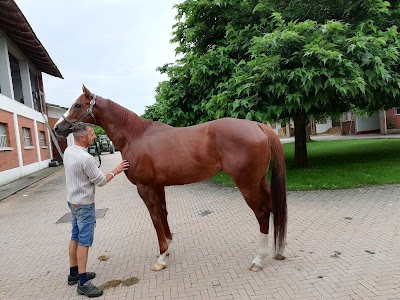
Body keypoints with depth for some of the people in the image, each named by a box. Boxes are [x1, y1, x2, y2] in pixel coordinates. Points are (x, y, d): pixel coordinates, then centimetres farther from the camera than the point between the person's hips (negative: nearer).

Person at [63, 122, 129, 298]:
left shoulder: (68, 151, 1)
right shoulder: (86, 158, -26)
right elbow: (101, 181, -16)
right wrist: (115, 171, -4)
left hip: (72, 201, 9)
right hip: (84, 204, -9)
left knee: (75, 237, 16)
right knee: (84, 241, -3)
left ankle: (74, 274, 29)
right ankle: (83, 283, 5)